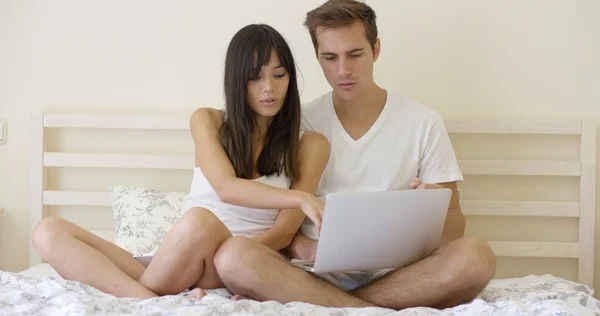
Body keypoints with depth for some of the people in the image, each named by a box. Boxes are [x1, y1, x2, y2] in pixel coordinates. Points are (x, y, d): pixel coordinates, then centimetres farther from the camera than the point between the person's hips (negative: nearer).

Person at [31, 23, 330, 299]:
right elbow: (226, 188, -9)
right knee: (49, 232, -16)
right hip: (175, 269, 4)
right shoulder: (207, 121, 10)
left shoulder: (309, 146, 5)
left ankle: (136, 297, -16)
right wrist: (301, 198, -26)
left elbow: (285, 231, -3)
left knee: (200, 221, -38)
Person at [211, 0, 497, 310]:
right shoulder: (300, 122, 7)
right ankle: (383, 309, -25)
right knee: (233, 257, -29)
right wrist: (302, 248, -18)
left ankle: (312, 301, -22)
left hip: (396, 272, 1)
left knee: (475, 257, -32)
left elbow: (454, 225, 7)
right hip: (318, 273, 0)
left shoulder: (423, 122, 6)